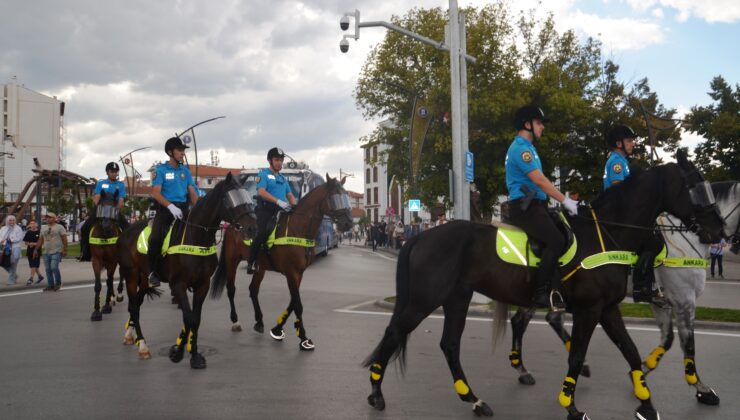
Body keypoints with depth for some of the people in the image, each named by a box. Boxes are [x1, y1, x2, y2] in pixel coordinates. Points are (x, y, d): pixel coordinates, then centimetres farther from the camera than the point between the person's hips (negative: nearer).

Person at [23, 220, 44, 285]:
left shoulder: (39, 232, -6)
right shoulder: (28, 233, 7)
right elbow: (26, 242, 11)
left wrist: (35, 244, -17)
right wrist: (29, 244, -9)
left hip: (37, 251, -6)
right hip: (30, 250, 6)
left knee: (34, 265, -9)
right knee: (33, 265, 12)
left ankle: (31, 279, -9)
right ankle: (40, 276, 28)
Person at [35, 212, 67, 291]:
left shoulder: (59, 227, -1)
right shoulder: (43, 228, 16)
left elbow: (64, 239, -5)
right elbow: (41, 240, 19)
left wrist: (64, 250, -13)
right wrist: (36, 249, 14)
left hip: (56, 251, -6)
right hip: (46, 252, 6)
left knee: (54, 267, -16)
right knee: (48, 269, 5)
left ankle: (58, 283, 2)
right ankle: (51, 285, 12)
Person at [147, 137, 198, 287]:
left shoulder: (185, 170, 14)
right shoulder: (160, 169, 1)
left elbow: (192, 192, 9)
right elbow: (156, 193, -8)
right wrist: (171, 206, -23)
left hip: (183, 209, 4)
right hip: (165, 209, -4)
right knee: (156, 238, -25)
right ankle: (153, 272, -11)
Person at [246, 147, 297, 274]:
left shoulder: (282, 178, 24)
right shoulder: (264, 174, 1)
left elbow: (290, 194, 22)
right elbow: (261, 191, -15)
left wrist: (294, 205, -2)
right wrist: (278, 201, -26)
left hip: (281, 211, 7)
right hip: (266, 210, -7)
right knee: (262, 234, -23)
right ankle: (251, 263, -18)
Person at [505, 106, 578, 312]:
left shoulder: (527, 147, 21)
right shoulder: (520, 148, -12)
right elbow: (539, 180, -19)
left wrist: (563, 201, 17)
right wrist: (565, 200, -17)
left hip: (533, 205, 11)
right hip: (524, 207, -11)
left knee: (567, 237, 4)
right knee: (556, 241, -25)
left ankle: (556, 290, 2)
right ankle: (540, 292, -20)